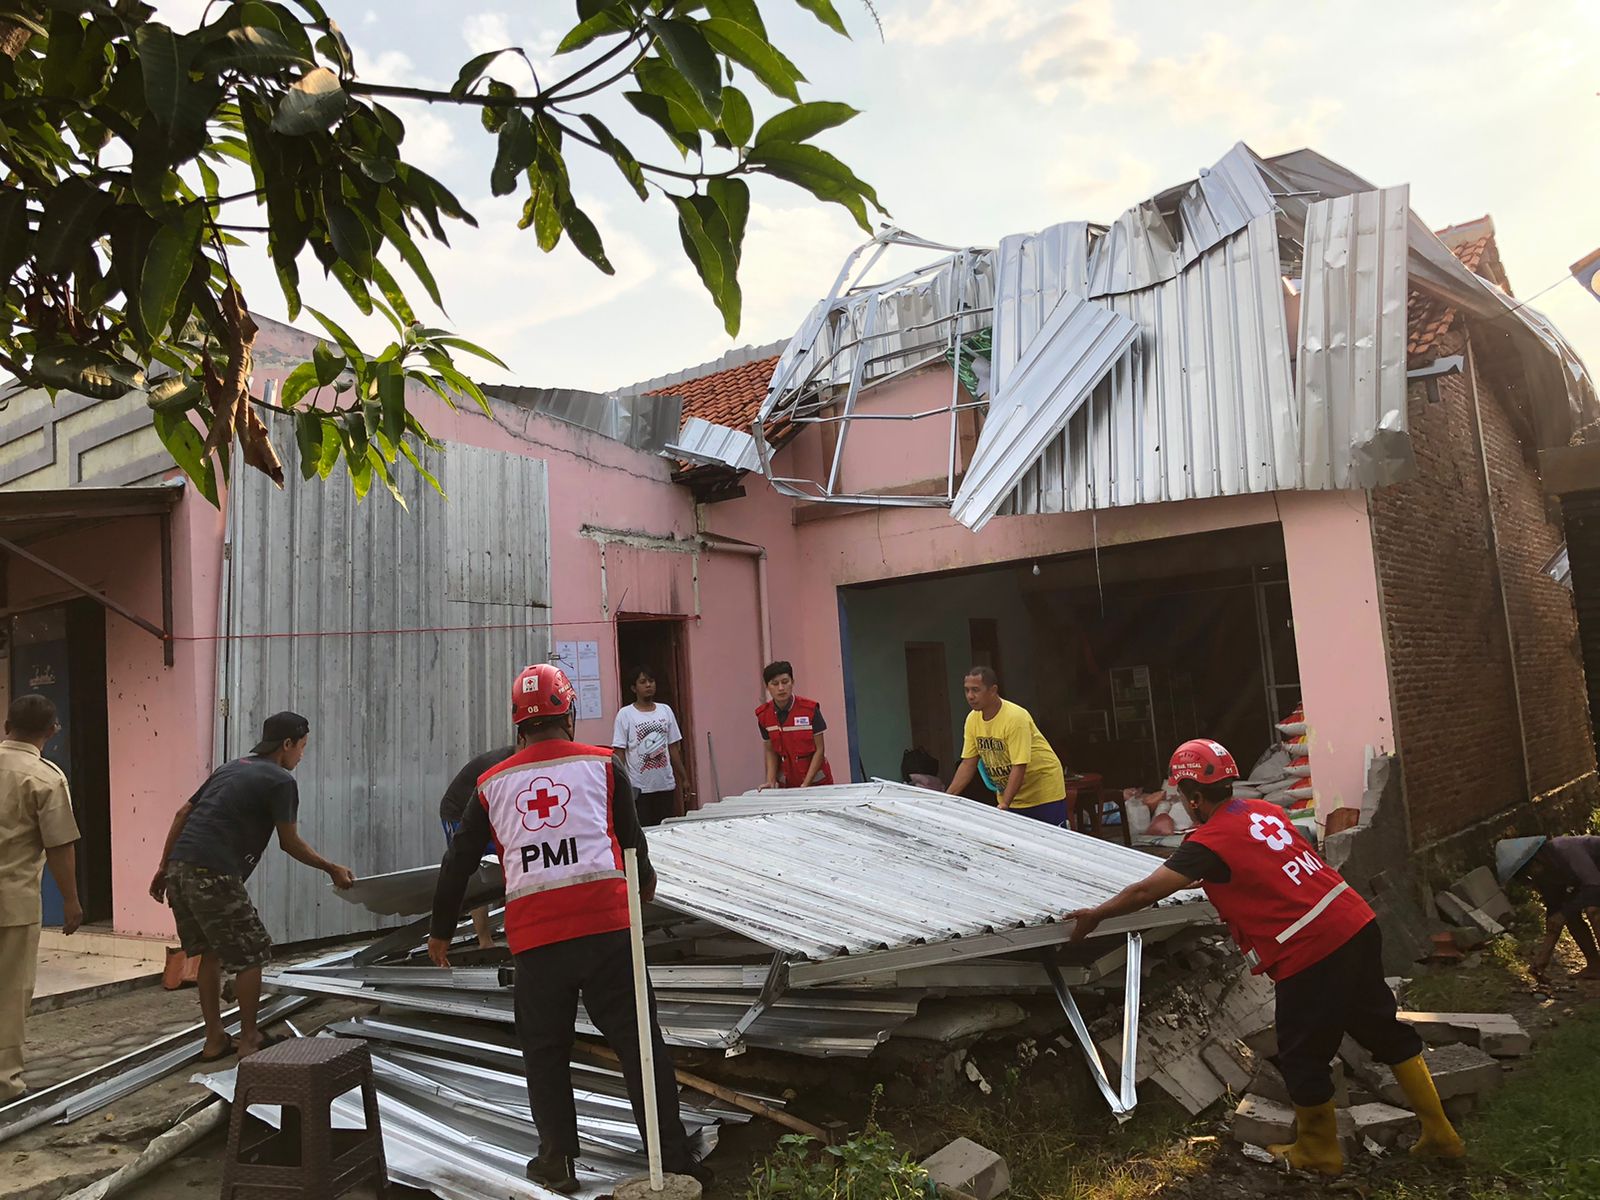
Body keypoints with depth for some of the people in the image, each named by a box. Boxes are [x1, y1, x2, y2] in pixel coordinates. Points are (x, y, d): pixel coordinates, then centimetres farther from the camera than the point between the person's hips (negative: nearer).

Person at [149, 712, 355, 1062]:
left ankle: (214, 1040, 25)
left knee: (211, 953, 19)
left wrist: (163, 867, 23)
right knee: (250, 954, 5)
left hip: (180, 869, 9)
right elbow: (290, 843, 0)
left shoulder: (231, 768, 21)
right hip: (213, 875, -9)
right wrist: (332, 869, 11)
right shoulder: (280, 780, -3)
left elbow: (183, 814, 20)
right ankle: (248, 1040, 14)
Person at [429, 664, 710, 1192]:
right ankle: (673, 1158, 9)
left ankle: (557, 1160, 25)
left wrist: (440, 930, 32)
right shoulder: (602, 765, 6)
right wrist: (644, 881, 35)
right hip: (606, 923, -1)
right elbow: (632, 836, 14)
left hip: (533, 934, 2)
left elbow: (458, 862, 17)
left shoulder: (492, 785, 11)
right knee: (637, 1040, 5)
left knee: (544, 1049, 18)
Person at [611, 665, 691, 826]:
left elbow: (673, 748, 11)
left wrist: (684, 778, 10)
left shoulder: (665, 710, 8)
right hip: (638, 788, -4)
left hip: (666, 785, 4)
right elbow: (619, 753, -5)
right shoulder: (625, 714, -4)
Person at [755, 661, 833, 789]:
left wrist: (805, 784, -16)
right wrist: (771, 781, -8)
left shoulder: (810, 709, -13)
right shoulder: (763, 715, -4)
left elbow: (819, 750, -10)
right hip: (786, 784, 2)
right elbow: (771, 751, 6)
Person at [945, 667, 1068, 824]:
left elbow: (1019, 767, -27)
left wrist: (1004, 805, -32)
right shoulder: (972, 719, -3)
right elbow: (968, 764, 1)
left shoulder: (1016, 718, -24)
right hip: (1007, 794, 6)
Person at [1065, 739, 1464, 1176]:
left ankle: (1318, 1152, 30)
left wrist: (1095, 914, 2)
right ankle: (1439, 1134, 32)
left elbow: (1146, 892, -11)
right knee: (1384, 1029, 22)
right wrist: (1202, 880, 36)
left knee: (1303, 1058, 12)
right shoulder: (1264, 810, 10)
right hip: (1357, 925, 8)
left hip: (1310, 955, -8)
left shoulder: (1210, 841, -12)